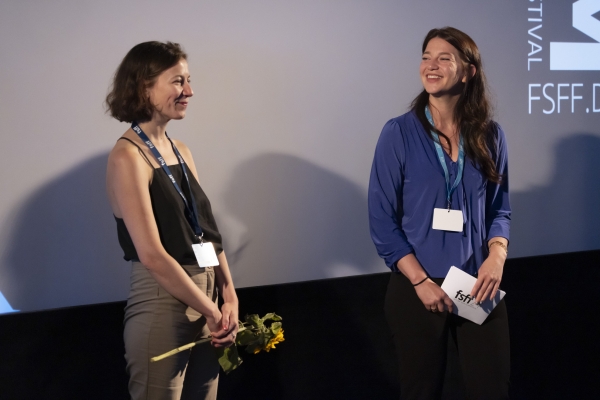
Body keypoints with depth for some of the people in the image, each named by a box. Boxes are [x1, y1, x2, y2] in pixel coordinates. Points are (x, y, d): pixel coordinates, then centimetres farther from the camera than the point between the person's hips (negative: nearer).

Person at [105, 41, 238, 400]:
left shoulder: (181, 152, 10)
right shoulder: (128, 157, -13)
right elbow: (152, 255, -19)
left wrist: (229, 296, 0)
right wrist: (212, 312, -14)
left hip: (205, 300, 7)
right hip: (162, 306, -7)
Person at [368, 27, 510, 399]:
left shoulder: (490, 135, 3)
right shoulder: (399, 133, -6)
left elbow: (500, 208, 9)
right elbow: (382, 218, -7)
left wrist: (497, 256, -11)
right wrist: (421, 281, -14)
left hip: (477, 285, 2)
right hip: (416, 287, -2)